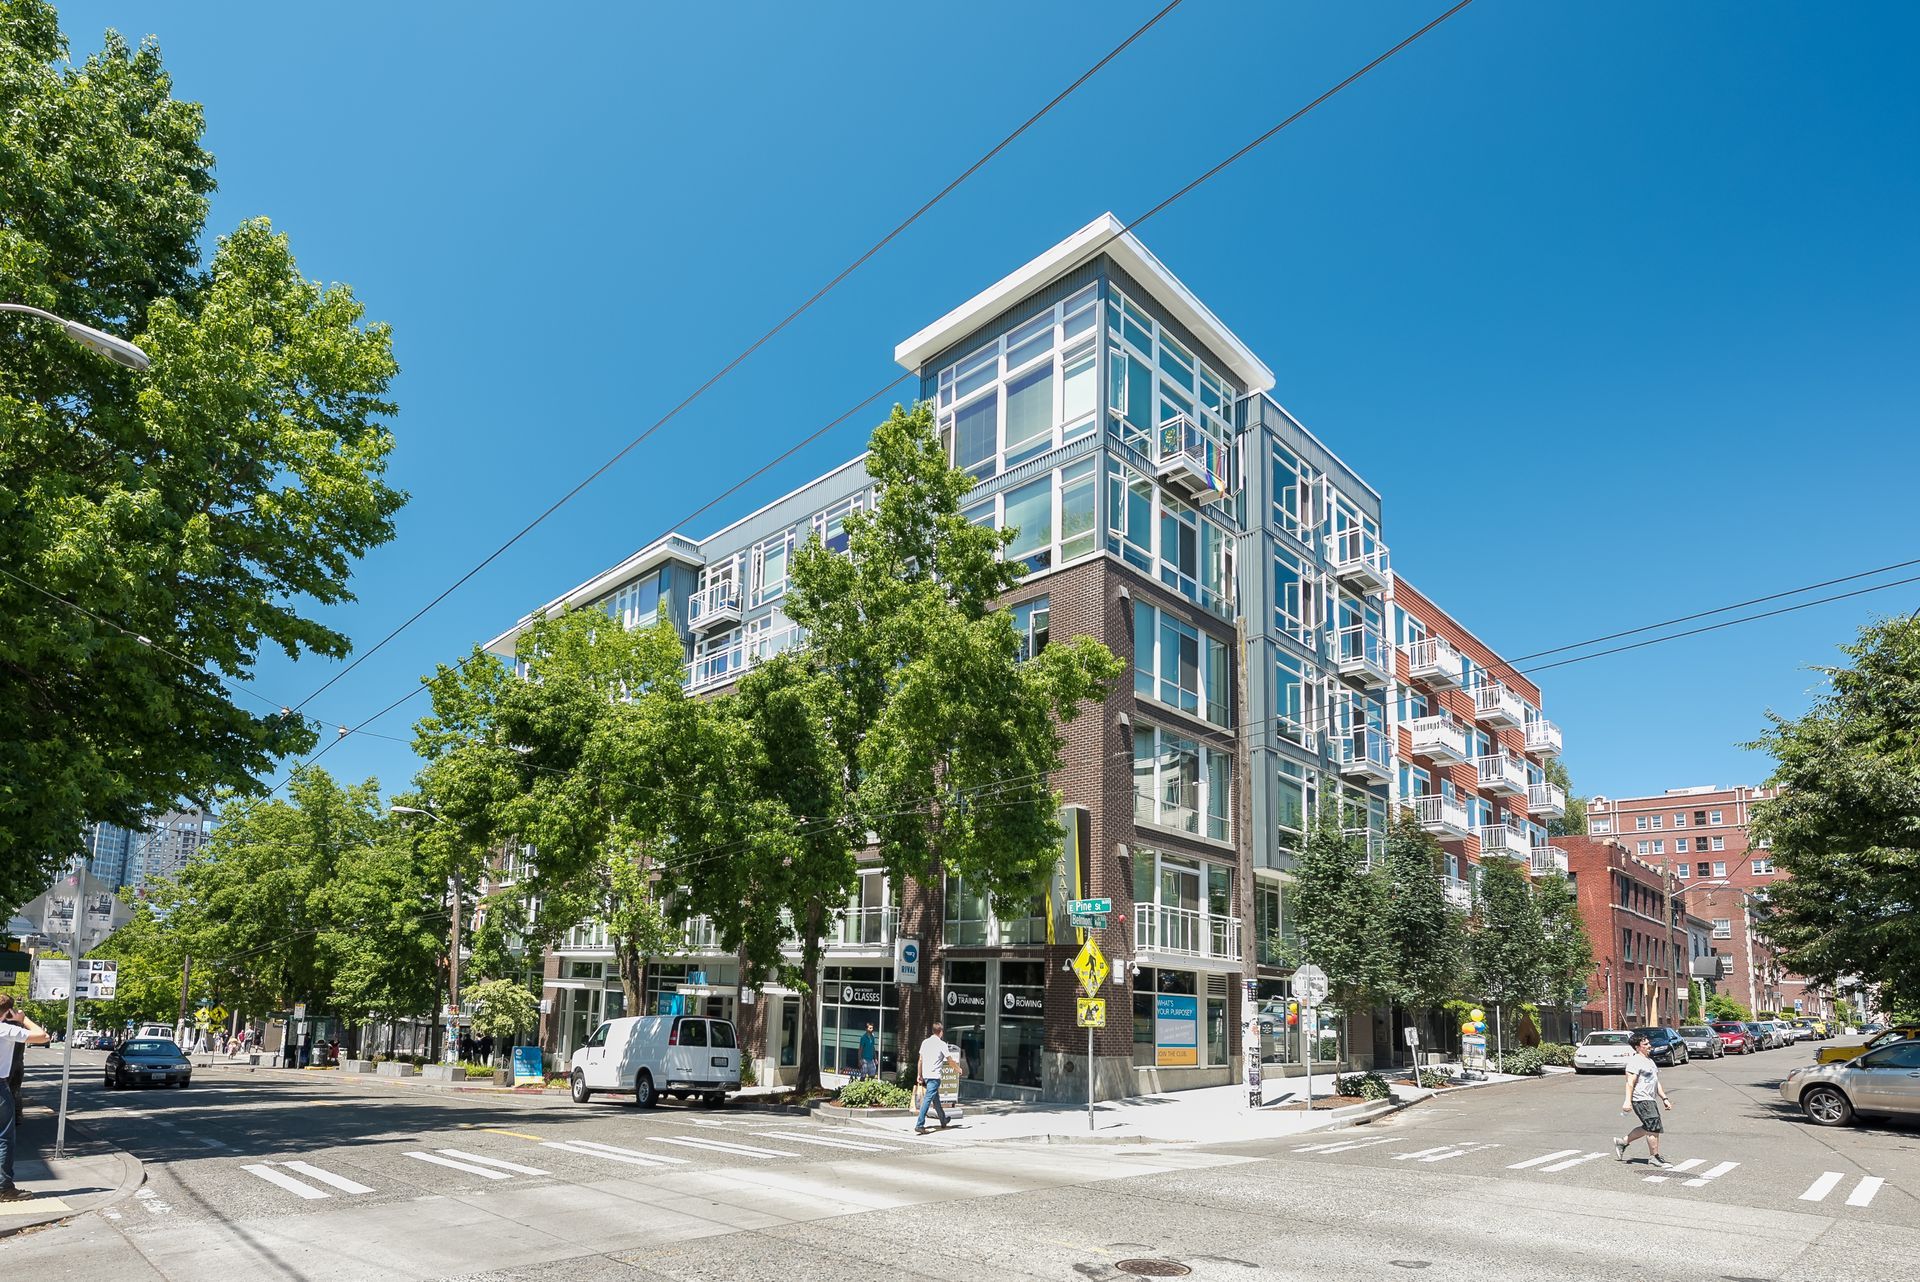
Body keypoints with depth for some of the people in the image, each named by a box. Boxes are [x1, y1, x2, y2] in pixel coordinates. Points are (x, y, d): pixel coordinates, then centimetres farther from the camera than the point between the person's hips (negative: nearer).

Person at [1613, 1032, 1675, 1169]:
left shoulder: (1649, 1060, 19)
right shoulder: (1635, 1061, -12)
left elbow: (1656, 1082, 25)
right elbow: (1630, 1082, -19)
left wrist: (1664, 1098, 18)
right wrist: (1627, 1101, -26)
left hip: (1650, 1099, 10)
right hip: (1641, 1100, -10)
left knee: (1647, 1128, 13)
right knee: (1654, 1127, -8)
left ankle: (1622, 1142, 24)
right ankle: (1655, 1157, 3)